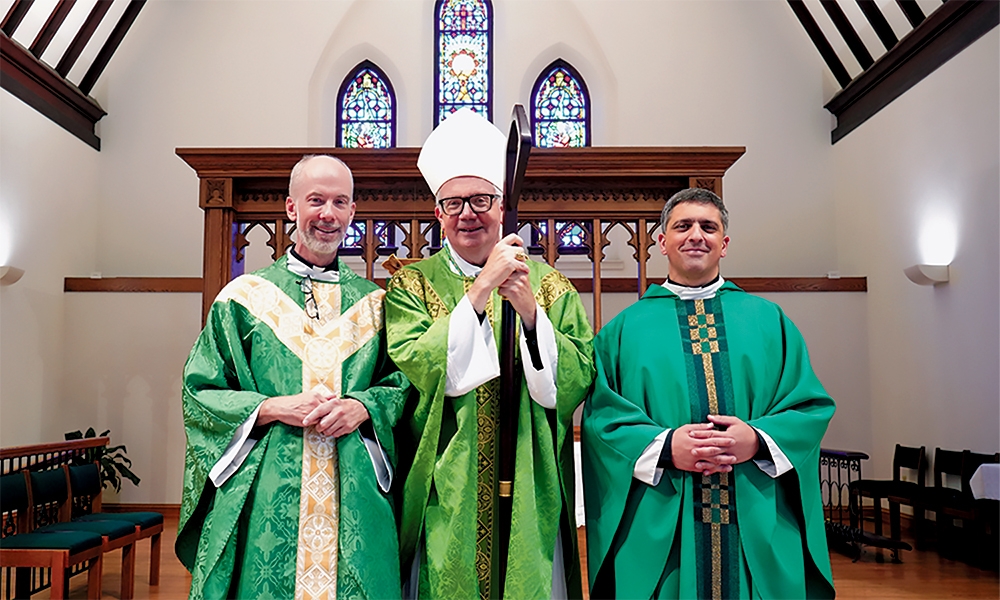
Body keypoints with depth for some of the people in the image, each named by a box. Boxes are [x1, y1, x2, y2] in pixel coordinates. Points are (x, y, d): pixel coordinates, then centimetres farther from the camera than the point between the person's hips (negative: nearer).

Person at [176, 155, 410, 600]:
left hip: (354, 496, 2)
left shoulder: (374, 303, 8)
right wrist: (271, 408, -12)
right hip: (265, 497, -1)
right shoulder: (245, 297, 4)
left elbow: (404, 385, 8)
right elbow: (199, 392, 2)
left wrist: (363, 407, -11)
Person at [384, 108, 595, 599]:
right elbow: (416, 371, -15)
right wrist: (481, 290, -20)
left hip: (529, 492, 1)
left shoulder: (549, 284, 5)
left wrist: (529, 311, -19)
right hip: (447, 492, -1)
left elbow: (578, 382, -5)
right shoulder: (413, 285, 2)